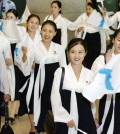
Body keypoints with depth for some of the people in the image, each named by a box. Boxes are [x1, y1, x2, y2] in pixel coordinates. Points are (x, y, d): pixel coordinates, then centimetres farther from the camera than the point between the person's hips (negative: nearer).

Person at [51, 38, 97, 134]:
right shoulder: (60, 72, -5)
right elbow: (55, 98, -5)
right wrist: (66, 117, -9)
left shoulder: (90, 74, 4)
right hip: (64, 119, -2)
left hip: (85, 118, 2)